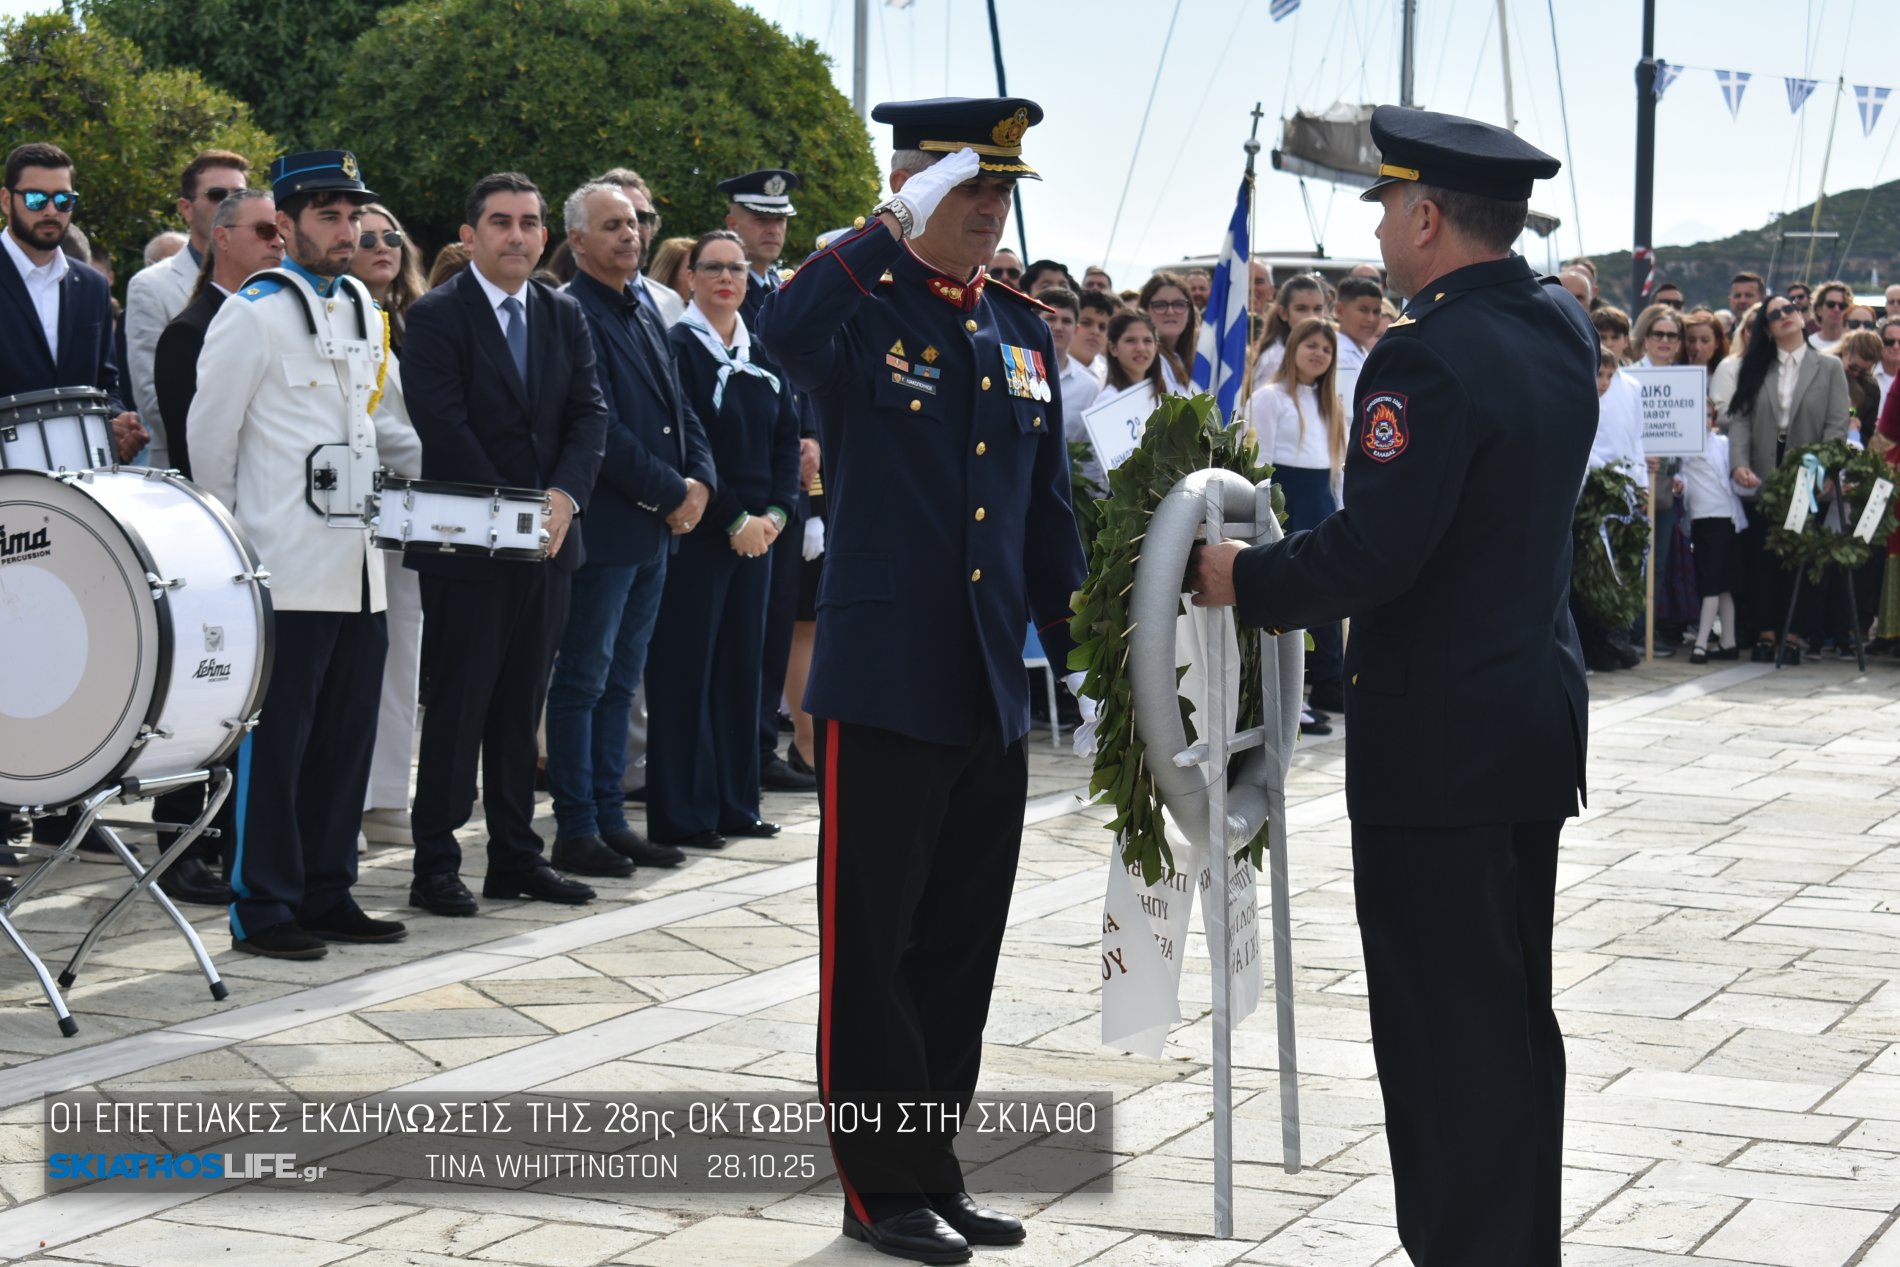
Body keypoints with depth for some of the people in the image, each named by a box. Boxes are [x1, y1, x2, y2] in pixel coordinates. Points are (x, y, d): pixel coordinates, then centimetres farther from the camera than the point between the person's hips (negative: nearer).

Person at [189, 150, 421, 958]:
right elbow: (209, 436, -5)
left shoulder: (364, 310, 15)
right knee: (275, 741, -3)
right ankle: (263, 911, 4)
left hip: (359, 567, 7)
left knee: (346, 737, 11)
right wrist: (231, 546, 0)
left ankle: (327, 893, 21)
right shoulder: (253, 315, -8)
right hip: (285, 570, -7)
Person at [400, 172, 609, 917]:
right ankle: (436, 865, 4)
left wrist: (564, 495, -12)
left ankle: (516, 856, 18)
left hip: (545, 544, 5)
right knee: (457, 707, -2)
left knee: (522, 707, 11)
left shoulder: (565, 317, 12)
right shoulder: (437, 317, -6)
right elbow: (444, 428, -14)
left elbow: (590, 414, 5)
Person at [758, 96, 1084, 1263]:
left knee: (963, 941, 13)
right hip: (886, 685, -6)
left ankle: (936, 1165, 25)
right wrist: (899, 228, -28)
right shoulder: (862, 313, -6)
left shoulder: (1026, 334, 13)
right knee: (874, 941, 2)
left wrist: (1080, 648, 14)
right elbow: (784, 335, -32)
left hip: (994, 690, 6)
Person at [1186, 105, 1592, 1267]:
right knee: (1516, 1011, 17)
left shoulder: (1428, 359, -20)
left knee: (1444, 1027, -2)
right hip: (1536, 724, 9)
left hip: (1439, 740, -9)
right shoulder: (1564, 330, 7)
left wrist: (1243, 577, -10)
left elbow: (1370, 554, -26)